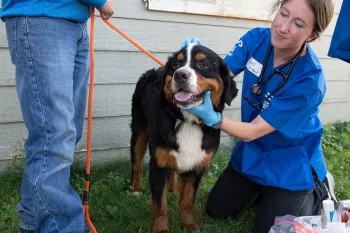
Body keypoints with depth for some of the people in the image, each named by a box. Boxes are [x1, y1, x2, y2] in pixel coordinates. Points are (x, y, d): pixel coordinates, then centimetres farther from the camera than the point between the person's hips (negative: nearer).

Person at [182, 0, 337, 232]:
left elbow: (253, 131, -30)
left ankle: (319, 191, 24)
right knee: (217, 209, 12)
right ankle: (266, 190, 35)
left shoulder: (310, 80, -32)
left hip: (290, 163, -5)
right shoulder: (256, 39, -15)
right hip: (252, 152, 6)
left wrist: (212, 118, -46)